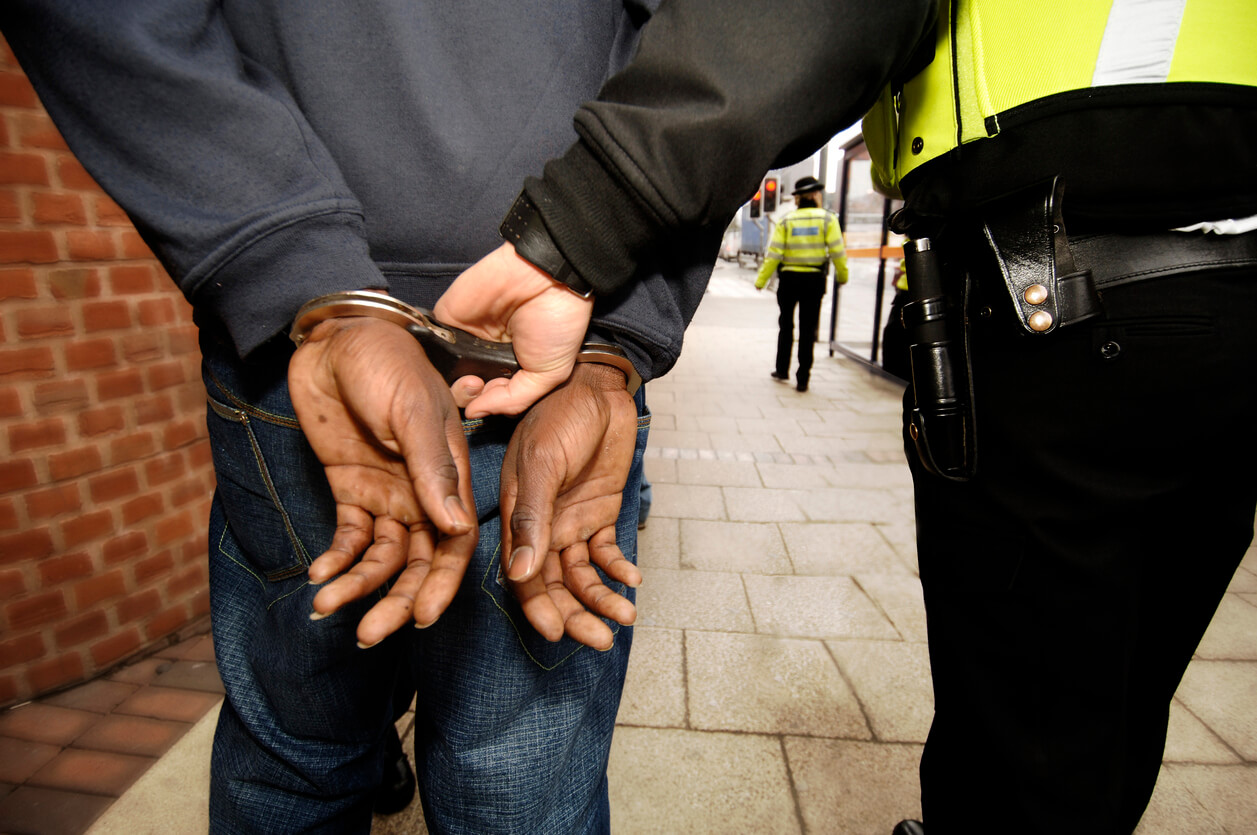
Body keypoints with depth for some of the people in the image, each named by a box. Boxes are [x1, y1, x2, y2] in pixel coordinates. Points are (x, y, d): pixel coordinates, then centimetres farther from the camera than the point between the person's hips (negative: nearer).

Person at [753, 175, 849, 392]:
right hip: (814, 279, -1)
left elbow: (773, 254, -7)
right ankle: (802, 379, 3)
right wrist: (842, 275, 9)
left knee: (786, 325, 18)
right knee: (808, 330, 4)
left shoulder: (786, 221, -1)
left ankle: (782, 370, 26)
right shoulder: (827, 219, -2)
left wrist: (761, 280, -2)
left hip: (789, 279, 1)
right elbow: (837, 251, -4)